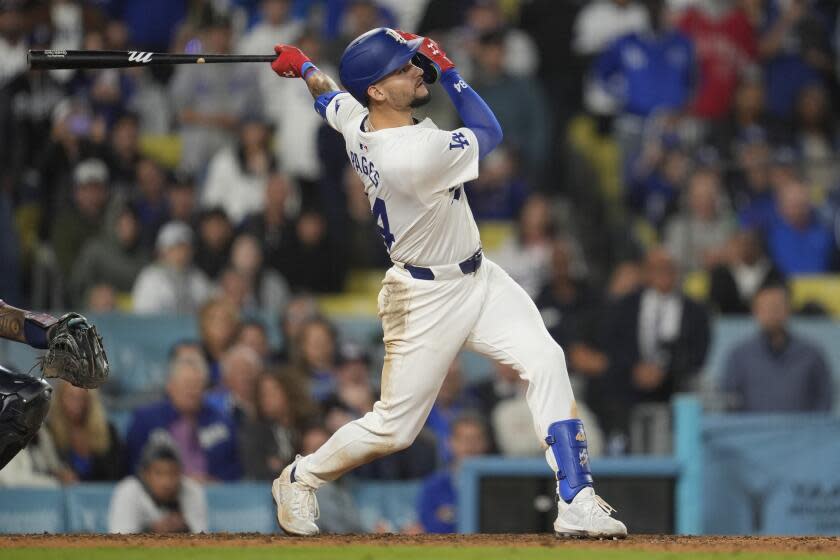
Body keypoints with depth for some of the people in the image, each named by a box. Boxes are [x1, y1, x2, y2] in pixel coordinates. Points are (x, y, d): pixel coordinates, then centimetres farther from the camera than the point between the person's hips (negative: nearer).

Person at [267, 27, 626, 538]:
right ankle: (300, 480, 32)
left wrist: (303, 65, 34)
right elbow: (489, 132, -15)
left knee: (545, 361, -9)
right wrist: (448, 69, -11)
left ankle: (577, 505, -11)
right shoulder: (416, 154, -32)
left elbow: (327, 93, 16)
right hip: (428, 298, -9)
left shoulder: (354, 118, -8)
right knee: (394, 429, 5)